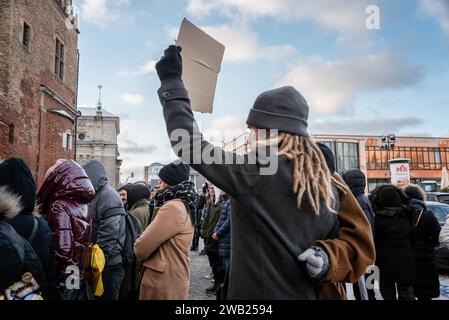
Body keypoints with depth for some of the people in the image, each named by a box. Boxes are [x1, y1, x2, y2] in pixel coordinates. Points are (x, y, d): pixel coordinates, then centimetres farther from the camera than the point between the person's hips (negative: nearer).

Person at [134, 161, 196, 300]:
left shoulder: (172, 207, -21)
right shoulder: (183, 206, 12)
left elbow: (141, 248, -19)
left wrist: (139, 249, 1)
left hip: (163, 282, -9)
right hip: (174, 278, 9)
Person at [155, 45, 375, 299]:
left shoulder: (255, 172, -21)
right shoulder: (325, 183, -1)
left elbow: (190, 146, -17)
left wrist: (171, 82, -9)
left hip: (258, 292, -6)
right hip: (303, 294, 7)